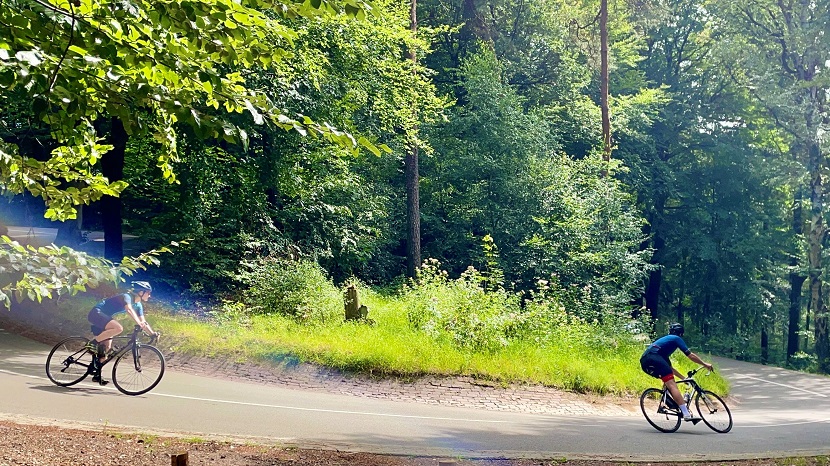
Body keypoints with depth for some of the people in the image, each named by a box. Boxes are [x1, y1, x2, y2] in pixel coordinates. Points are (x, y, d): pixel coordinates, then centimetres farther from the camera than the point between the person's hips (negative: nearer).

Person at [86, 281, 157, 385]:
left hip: (103, 318, 9)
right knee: (118, 328, -32)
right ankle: (94, 342, -19)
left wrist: (152, 333, -6)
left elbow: (143, 322, 8)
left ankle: (97, 375, 11)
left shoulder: (138, 305, 8)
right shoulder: (127, 297, -18)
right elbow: (129, 309, -38)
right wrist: (139, 323, -51)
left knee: (106, 348, 5)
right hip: (96, 313, -9)